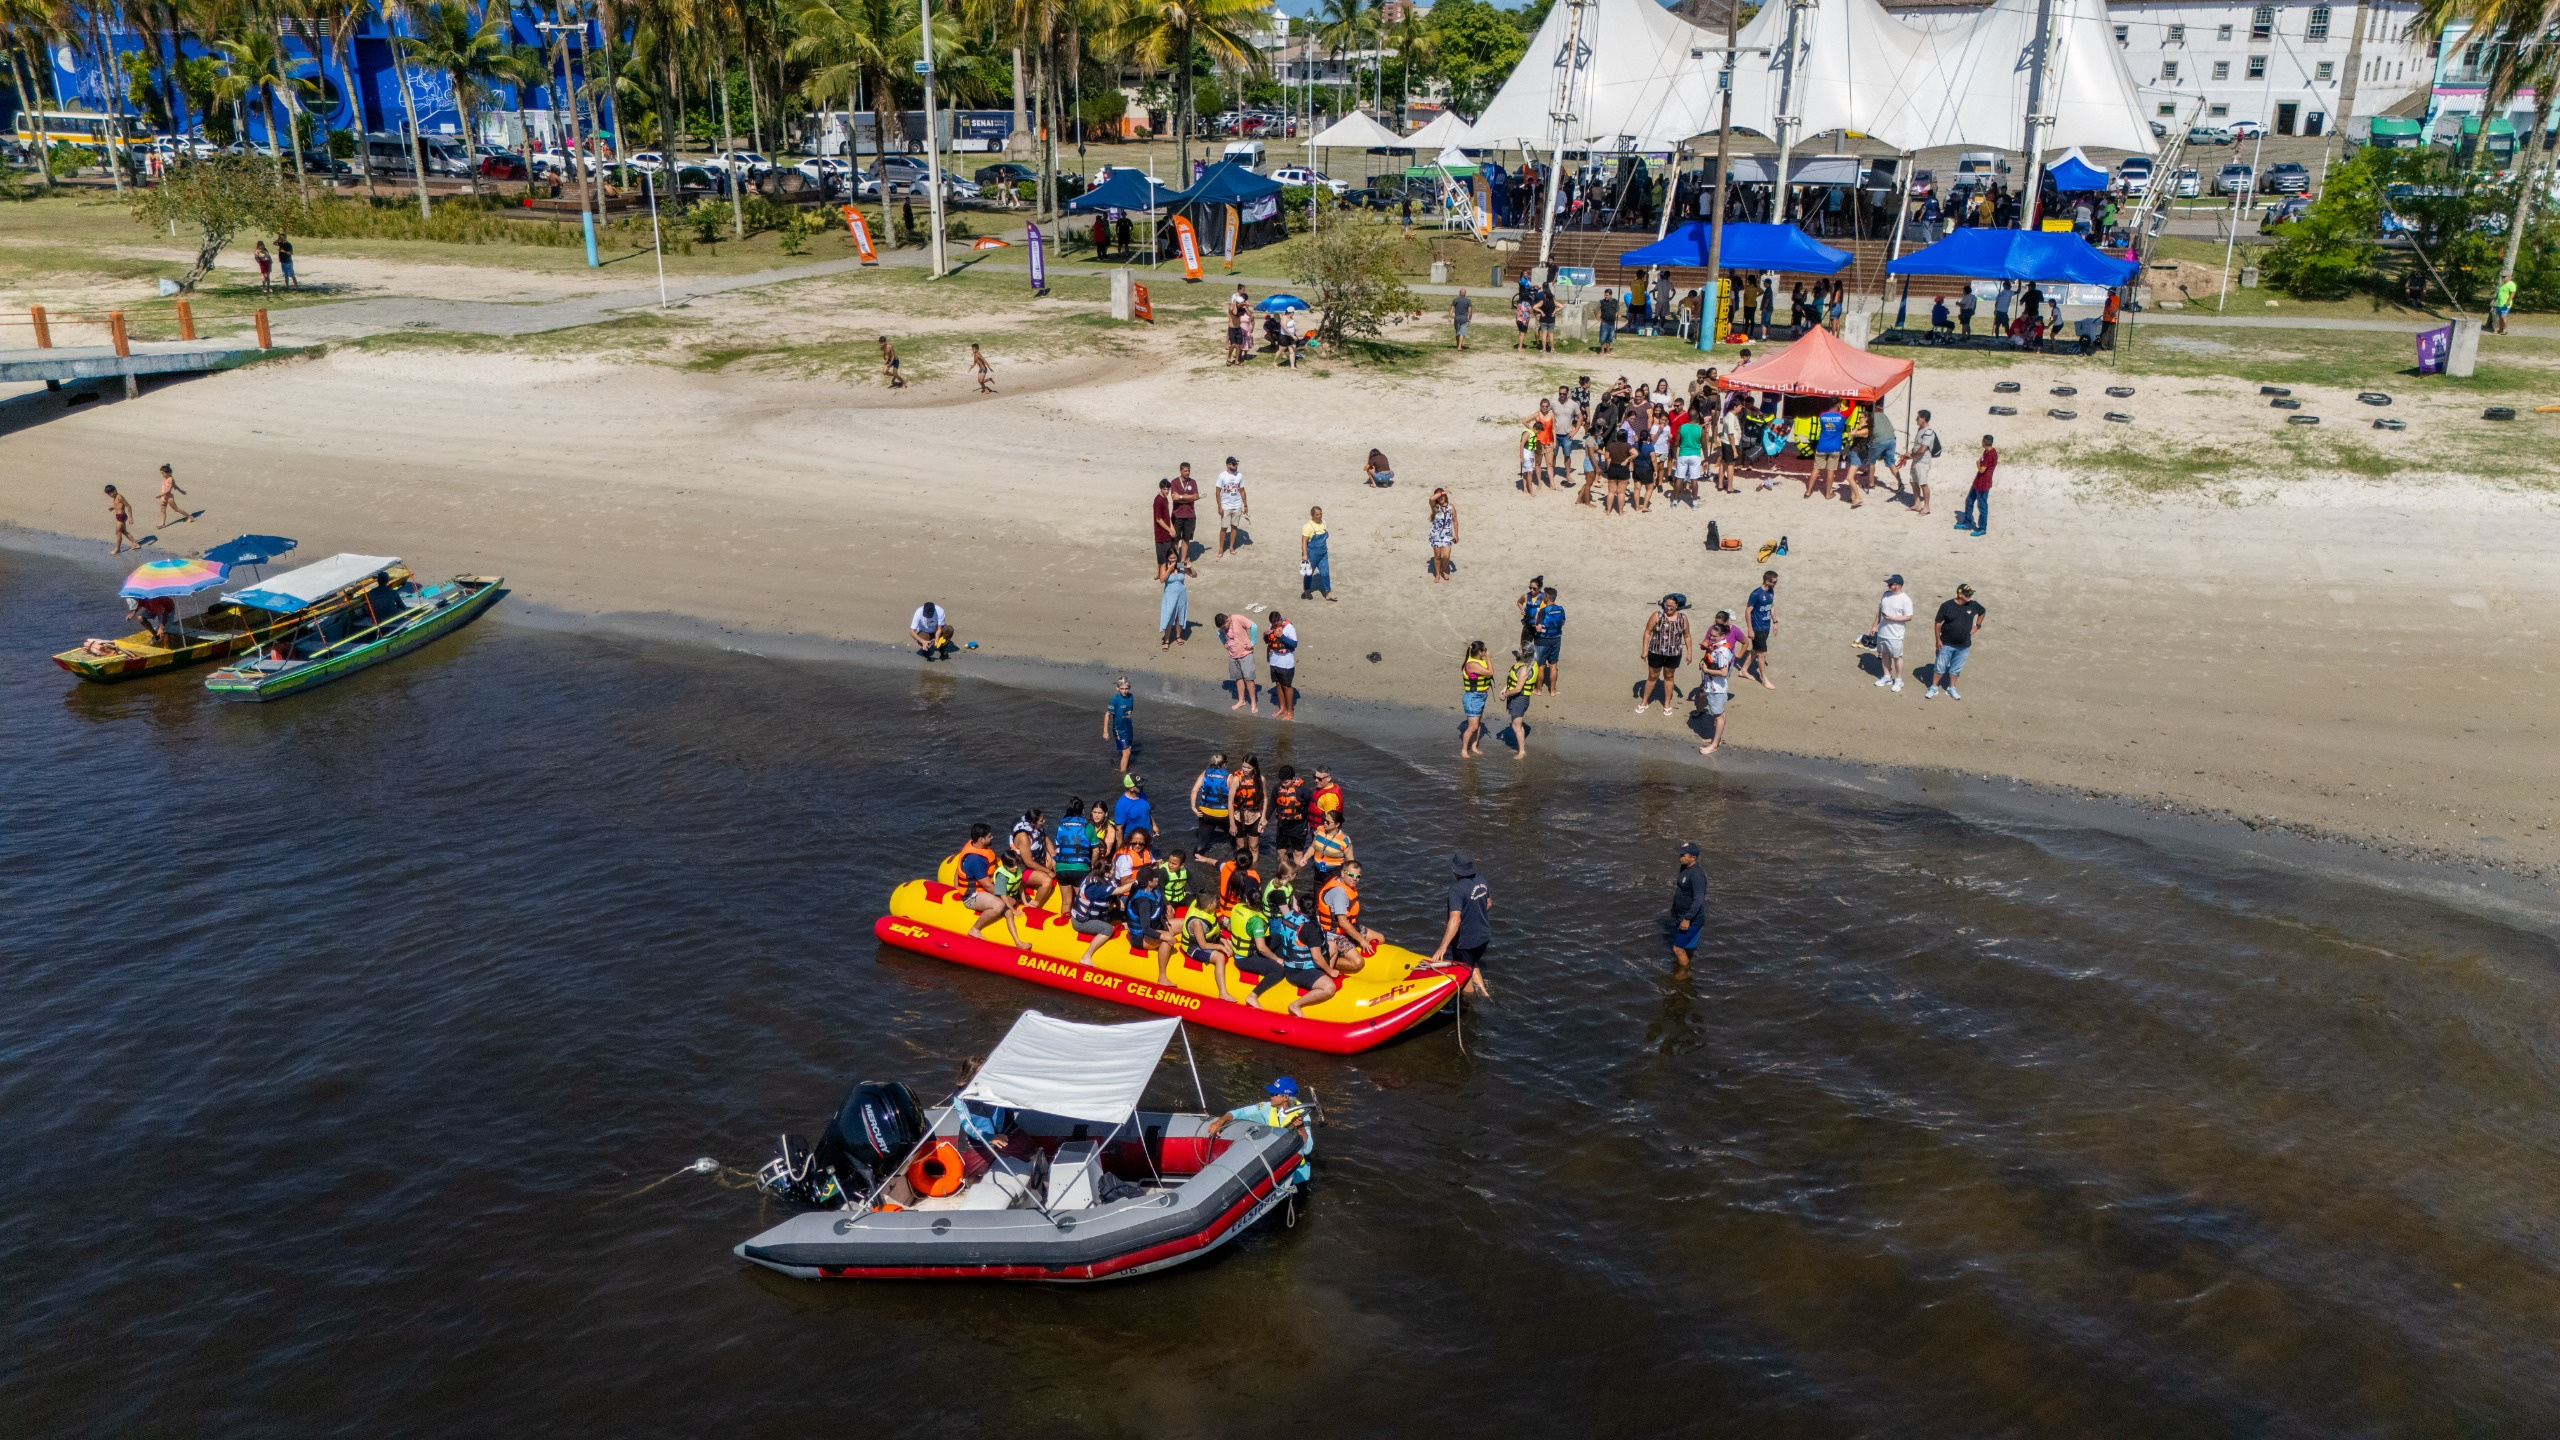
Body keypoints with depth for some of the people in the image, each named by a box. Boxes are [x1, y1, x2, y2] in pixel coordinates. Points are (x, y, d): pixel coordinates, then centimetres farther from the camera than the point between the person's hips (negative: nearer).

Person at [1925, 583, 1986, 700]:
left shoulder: (1973, 605, -4)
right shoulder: (1947, 606, -14)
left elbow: (1982, 612, 19)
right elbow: (1938, 623, -8)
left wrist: (1977, 625, 10)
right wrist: (1938, 640, -10)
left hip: (1963, 646, 3)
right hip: (1946, 644, -3)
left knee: (1956, 669, 15)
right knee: (1940, 667, 6)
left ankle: (1951, 688, 30)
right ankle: (1934, 688, 20)